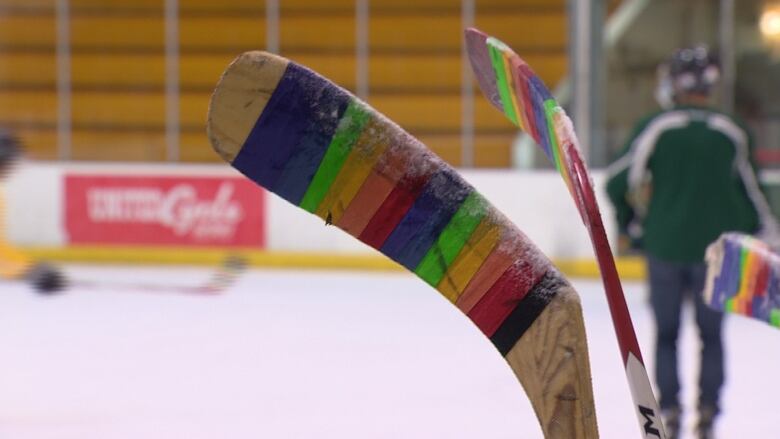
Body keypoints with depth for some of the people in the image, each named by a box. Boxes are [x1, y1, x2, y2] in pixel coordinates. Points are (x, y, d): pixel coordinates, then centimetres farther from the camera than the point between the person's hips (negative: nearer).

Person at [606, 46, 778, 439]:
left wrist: (628, 226, 10)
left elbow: (619, 181, -6)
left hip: (664, 244, -1)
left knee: (666, 333, 11)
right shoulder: (733, 132, -3)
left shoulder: (656, 127, -7)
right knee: (711, 333, 12)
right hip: (715, 247, 1)